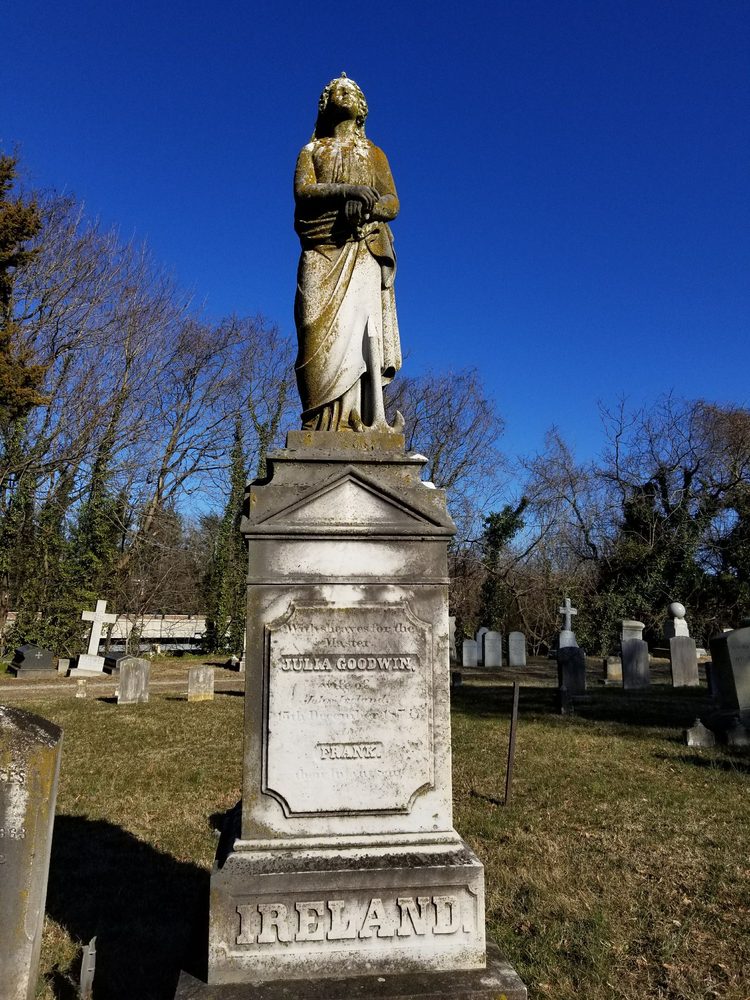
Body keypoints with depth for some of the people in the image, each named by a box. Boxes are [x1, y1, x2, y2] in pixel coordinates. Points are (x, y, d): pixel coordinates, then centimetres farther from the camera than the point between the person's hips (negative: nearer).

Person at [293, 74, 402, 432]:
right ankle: (320, 422, -18)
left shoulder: (374, 154, 25)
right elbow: (302, 191, 2)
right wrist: (347, 190, -14)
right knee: (320, 332, -14)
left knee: (358, 327, -15)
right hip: (321, 253, 0)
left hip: (363, 253, 0)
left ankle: (361, 419, -21)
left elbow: (392, 203, 11)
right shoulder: (311, 151, 23)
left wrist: (366, 205, -11)